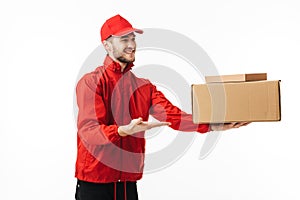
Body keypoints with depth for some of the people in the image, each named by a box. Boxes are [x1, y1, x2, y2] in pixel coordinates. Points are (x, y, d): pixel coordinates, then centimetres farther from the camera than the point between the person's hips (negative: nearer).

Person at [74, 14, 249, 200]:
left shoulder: (145, 87, 9)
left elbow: (173, 115, -5)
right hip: (94, 182, -5)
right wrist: (124, 131, -37)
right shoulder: (91, 82, -8)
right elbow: (88, 130, -19)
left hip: (128, 182, 5)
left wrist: (212, 125, -21)